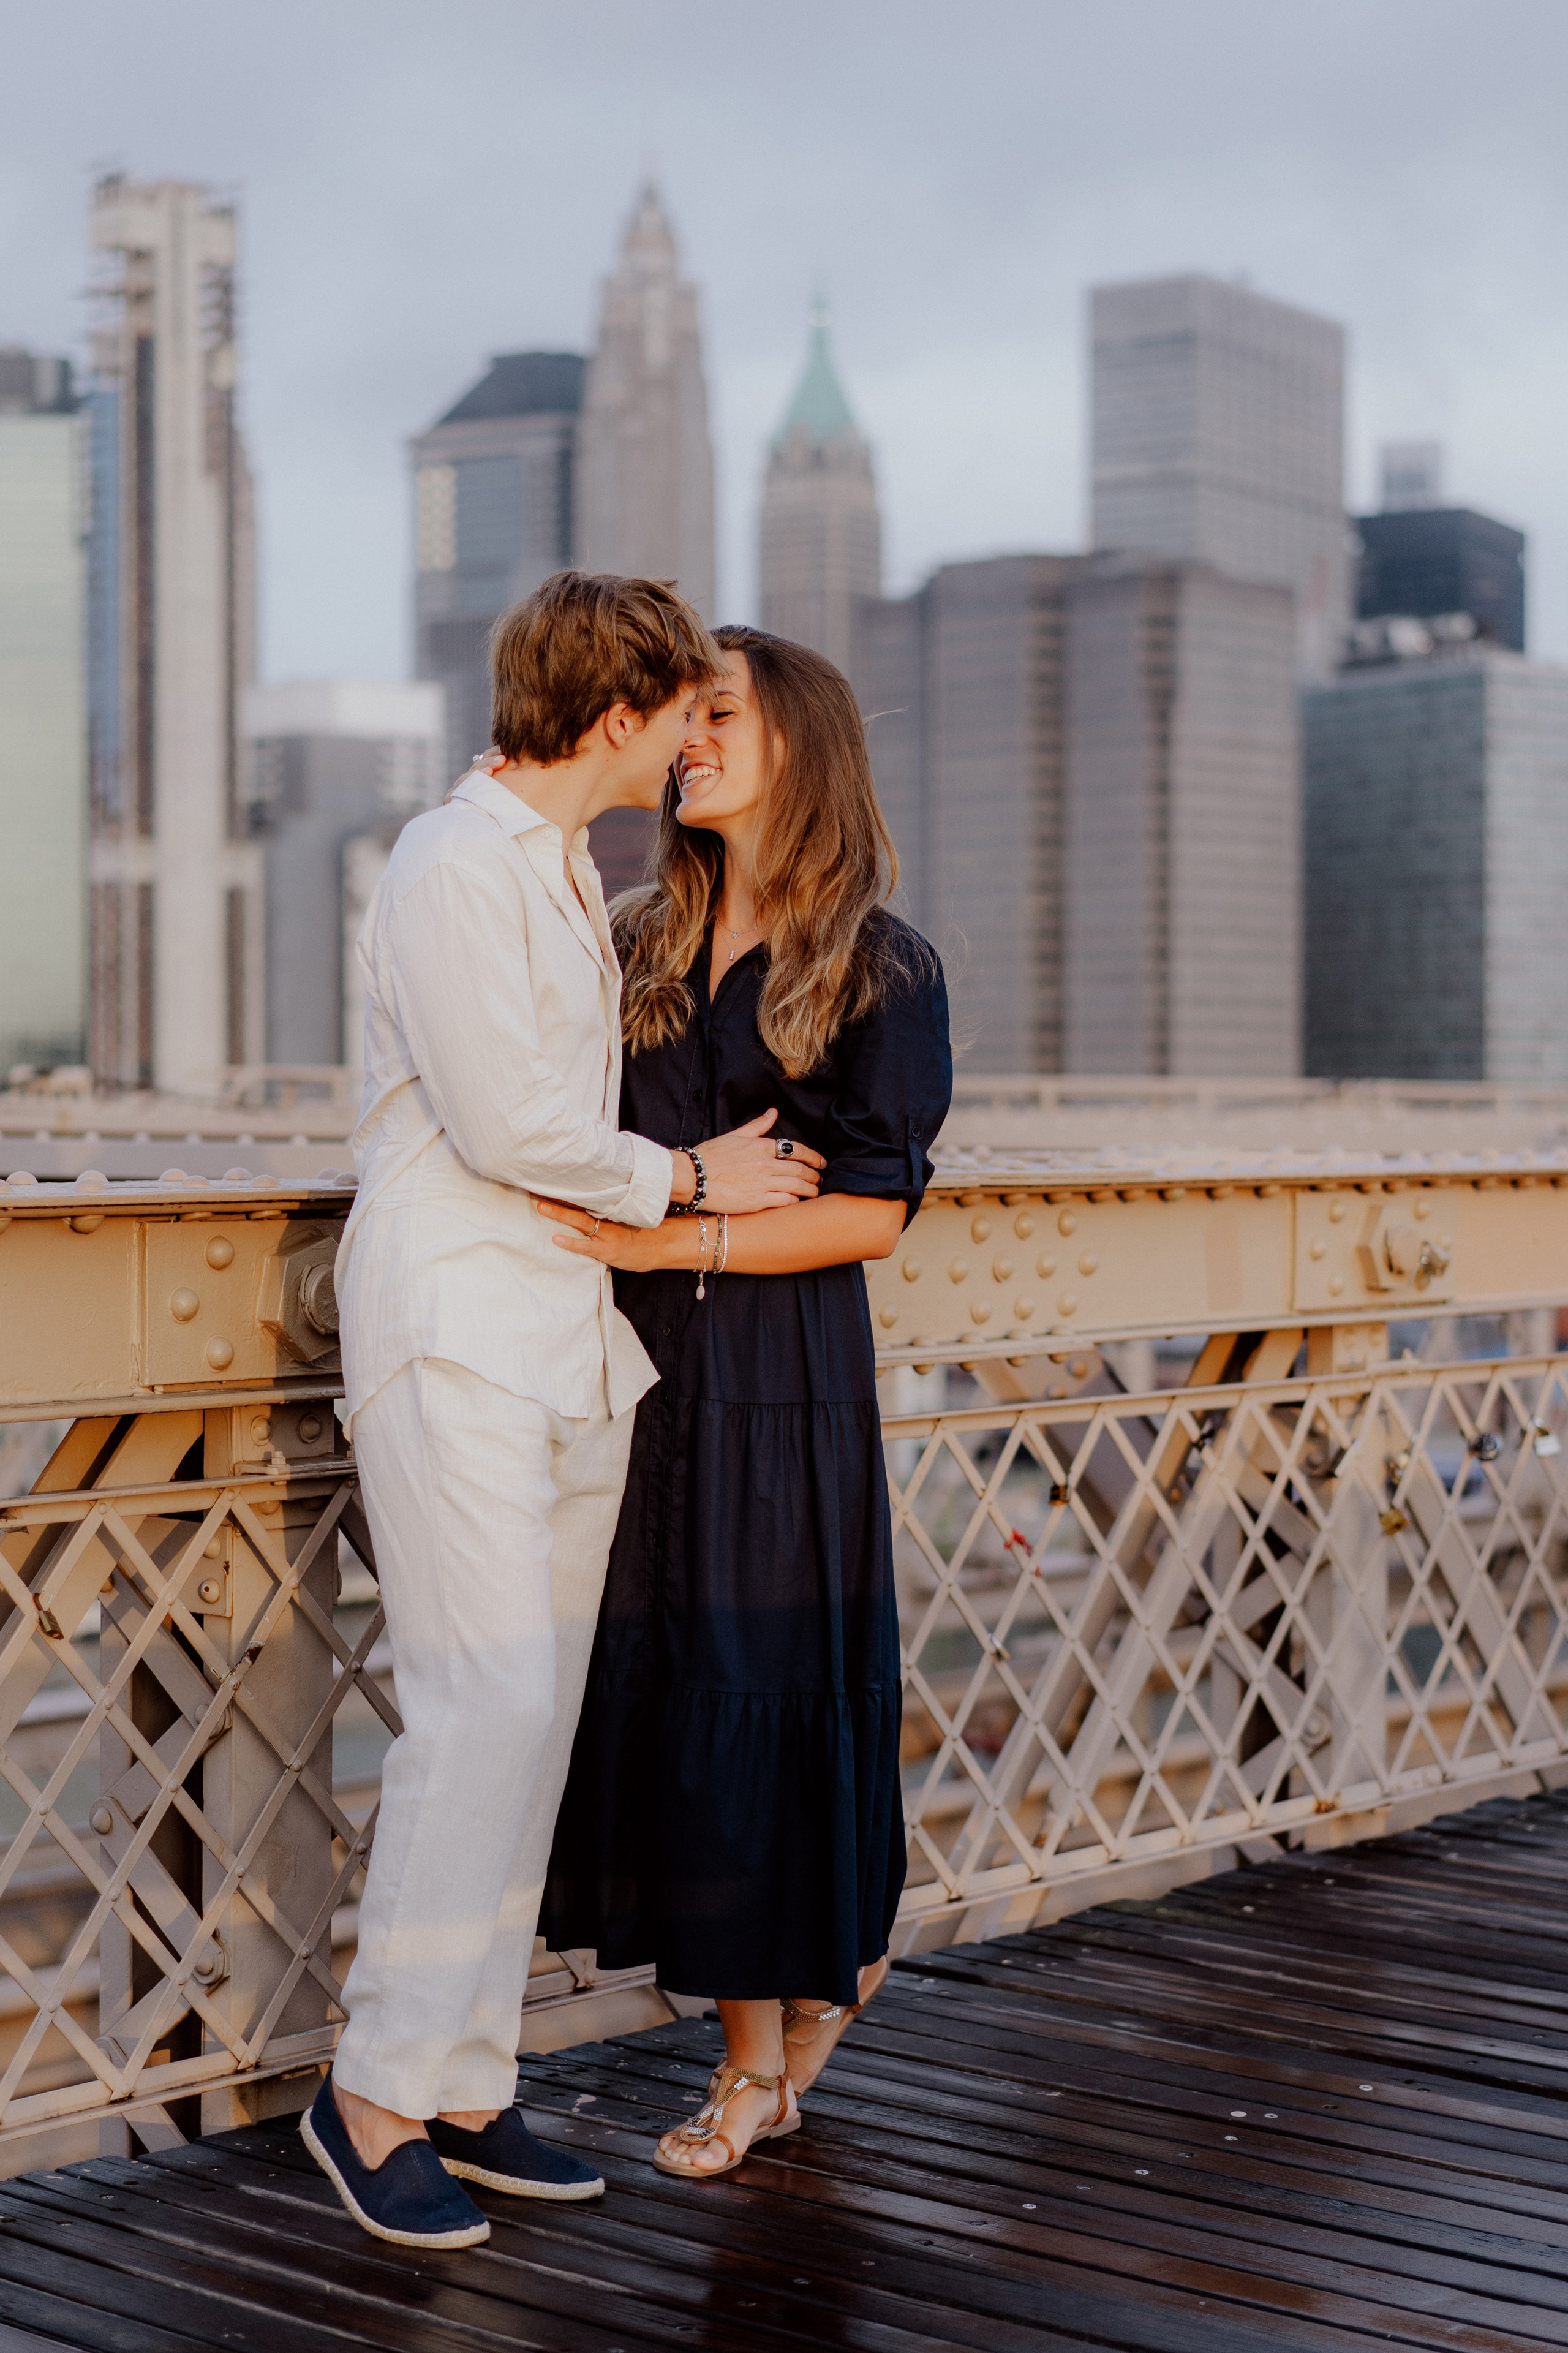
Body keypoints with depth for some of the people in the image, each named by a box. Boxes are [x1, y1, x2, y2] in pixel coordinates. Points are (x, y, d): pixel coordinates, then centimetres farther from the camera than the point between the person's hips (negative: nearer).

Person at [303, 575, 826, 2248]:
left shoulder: (568, 875, 19)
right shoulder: (456, 866, -11)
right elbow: (507, 1124, -16)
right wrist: (686, 1180, -4)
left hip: (570, 1339, 9)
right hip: (452, 1334, -9)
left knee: (535, 1719, 7)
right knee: (486, 1708, -13)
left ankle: (465, 2083, 14)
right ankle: (376, 2091, -2)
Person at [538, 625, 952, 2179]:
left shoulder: (878, 968, -3)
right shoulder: (637, 947, 13)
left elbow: (870, 1215, -10)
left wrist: (668, 1240, -16)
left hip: (781, 1373, -5)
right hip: (642, 1363, 5)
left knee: (755, 1684, -2)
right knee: (653, 1680, 5)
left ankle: (795, 2002, 16)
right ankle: (819, 1967, 27)